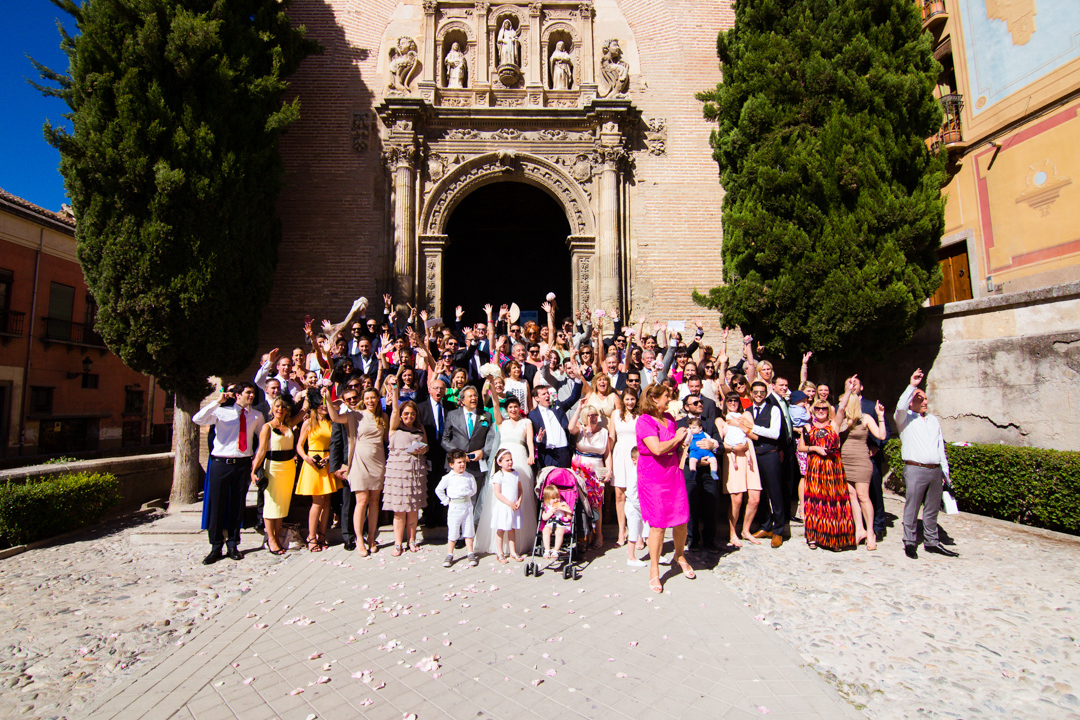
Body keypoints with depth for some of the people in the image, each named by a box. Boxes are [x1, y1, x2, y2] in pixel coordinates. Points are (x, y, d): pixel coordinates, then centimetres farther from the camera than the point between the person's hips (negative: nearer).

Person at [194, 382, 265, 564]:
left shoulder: (256, 416, 9)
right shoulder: (222, 412, 1)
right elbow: (197, 419, -14)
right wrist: (218, 402, -19)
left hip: (242, 464, 2)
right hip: (220, 463, -2)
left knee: (238, 506, 8)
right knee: (217, 505, 2)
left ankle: (233, 545, 22)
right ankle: (216, 547, 15)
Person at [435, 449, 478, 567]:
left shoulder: (469, 476, 2)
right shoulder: (447, 478, -4)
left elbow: (473, 490, 11)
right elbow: (438, 490, 3)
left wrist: (466, 495, 1)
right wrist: (446, 500, 2)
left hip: (467, 506, 2)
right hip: (454, 508, -2)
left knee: (468, 531, 7)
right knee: (452, 532, 4)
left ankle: (470, 554, 18)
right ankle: (449, 555, 17)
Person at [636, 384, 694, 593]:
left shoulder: (669, 418, 12)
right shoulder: (644, 421, -12)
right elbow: (657, 449, -23)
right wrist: (676, 438, -9)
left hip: (673, 473, 7)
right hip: (653, 477, -6)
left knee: (681, 519, 8)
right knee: (658, 524, -1)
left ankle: (679, 556, 35)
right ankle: (654, 569, 16)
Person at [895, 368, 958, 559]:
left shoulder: (934, 420, 19)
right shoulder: (905, 418, 2)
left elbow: (940, 446, 21)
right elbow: (900, 406, -23)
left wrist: (945, 470, 17)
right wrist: (912, 386, -25)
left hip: (936, 470, 6)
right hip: (915, 470, -5)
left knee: (932, 509, 12)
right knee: (912, 509, -2)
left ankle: (932, 542, 22)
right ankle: (909, 543, 7)